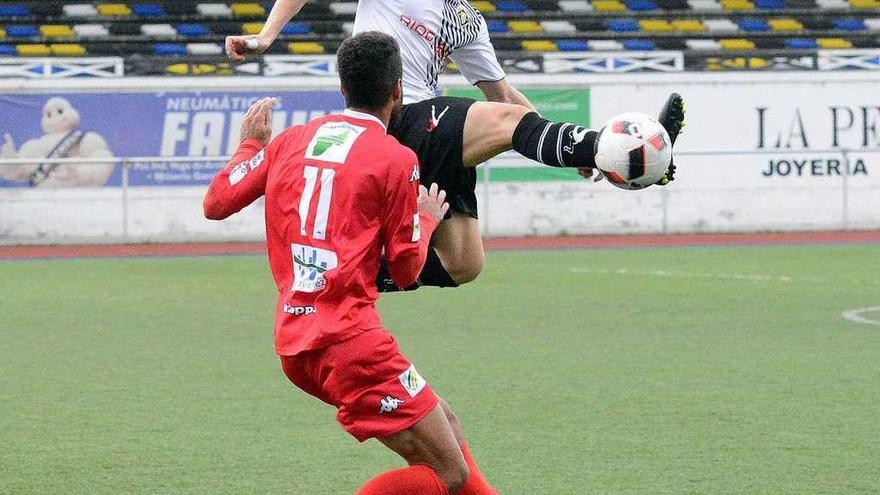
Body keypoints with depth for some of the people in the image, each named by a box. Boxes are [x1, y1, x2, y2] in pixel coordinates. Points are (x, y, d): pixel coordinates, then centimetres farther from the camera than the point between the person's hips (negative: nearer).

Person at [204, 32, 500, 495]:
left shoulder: (291, 140, 11)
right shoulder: (397, 159, -5)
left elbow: (216, 203, 16)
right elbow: (406, 268, 0)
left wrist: (250, 144, 33)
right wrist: (427, 219, 20)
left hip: (294, 343, 8)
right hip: (348, 340, -8)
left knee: (444, 426, 21)